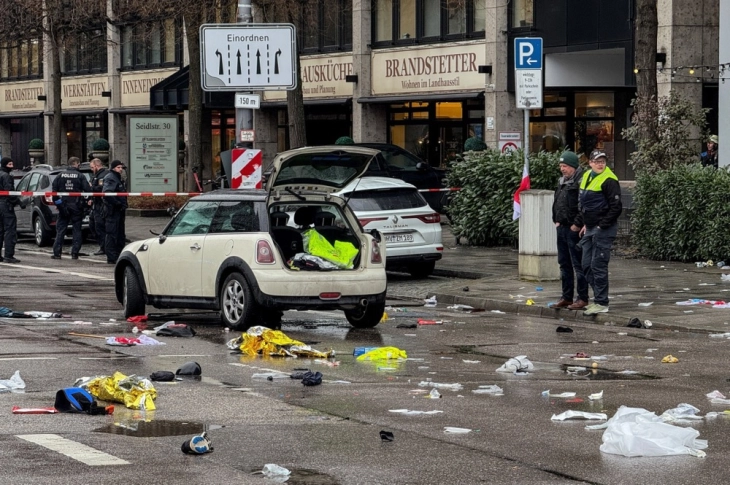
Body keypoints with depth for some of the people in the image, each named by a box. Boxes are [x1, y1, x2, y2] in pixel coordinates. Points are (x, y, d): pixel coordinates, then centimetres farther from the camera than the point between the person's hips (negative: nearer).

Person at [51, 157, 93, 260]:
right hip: (76, 206, -2)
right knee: (77, 229, 7)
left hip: (64, 206, 2)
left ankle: (57, 252, 3)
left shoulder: (60, 175, 1)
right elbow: (87, 189, -12)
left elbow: (54, 188, -5)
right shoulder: (80, 176, -7)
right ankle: (75, 253, 2)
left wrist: (56, 200, 1)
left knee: (60, 229, 7)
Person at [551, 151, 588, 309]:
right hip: (562, 228, 10)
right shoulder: (562, 181, 15)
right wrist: (556, 220, 15)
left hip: (574, 229, -10)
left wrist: (577, 224, -19)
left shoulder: (581, 182, -14)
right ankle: (566, 297, 21)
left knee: (578, 264, -5)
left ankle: (583, 298, 0)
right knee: (564, 263, 14)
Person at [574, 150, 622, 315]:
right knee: (587, 266, 11)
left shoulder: (609, 180, -13)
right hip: (589, 229, 9)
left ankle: (602, 303, -2)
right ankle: (598, 298, 20)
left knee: (598, 266, -7)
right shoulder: (586, 177, 12)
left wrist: (602, 226, -15)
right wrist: (583, 224, 14)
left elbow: (616, 208, -15)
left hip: (604, 229, -9)